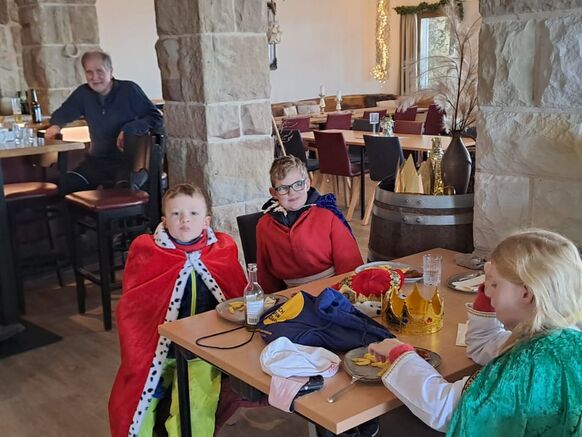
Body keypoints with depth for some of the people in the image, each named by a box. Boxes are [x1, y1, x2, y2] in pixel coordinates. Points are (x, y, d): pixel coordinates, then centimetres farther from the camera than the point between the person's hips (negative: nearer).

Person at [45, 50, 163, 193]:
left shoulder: (129, 90, -3)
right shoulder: (83, 93, 11)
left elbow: (157, 119, -7)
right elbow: (62, 114, 25)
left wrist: (128, 129, -19)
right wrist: (56, 125, 2)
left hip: (129, 160, -4)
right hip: (98, 160, 4)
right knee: (66, 183, -22)